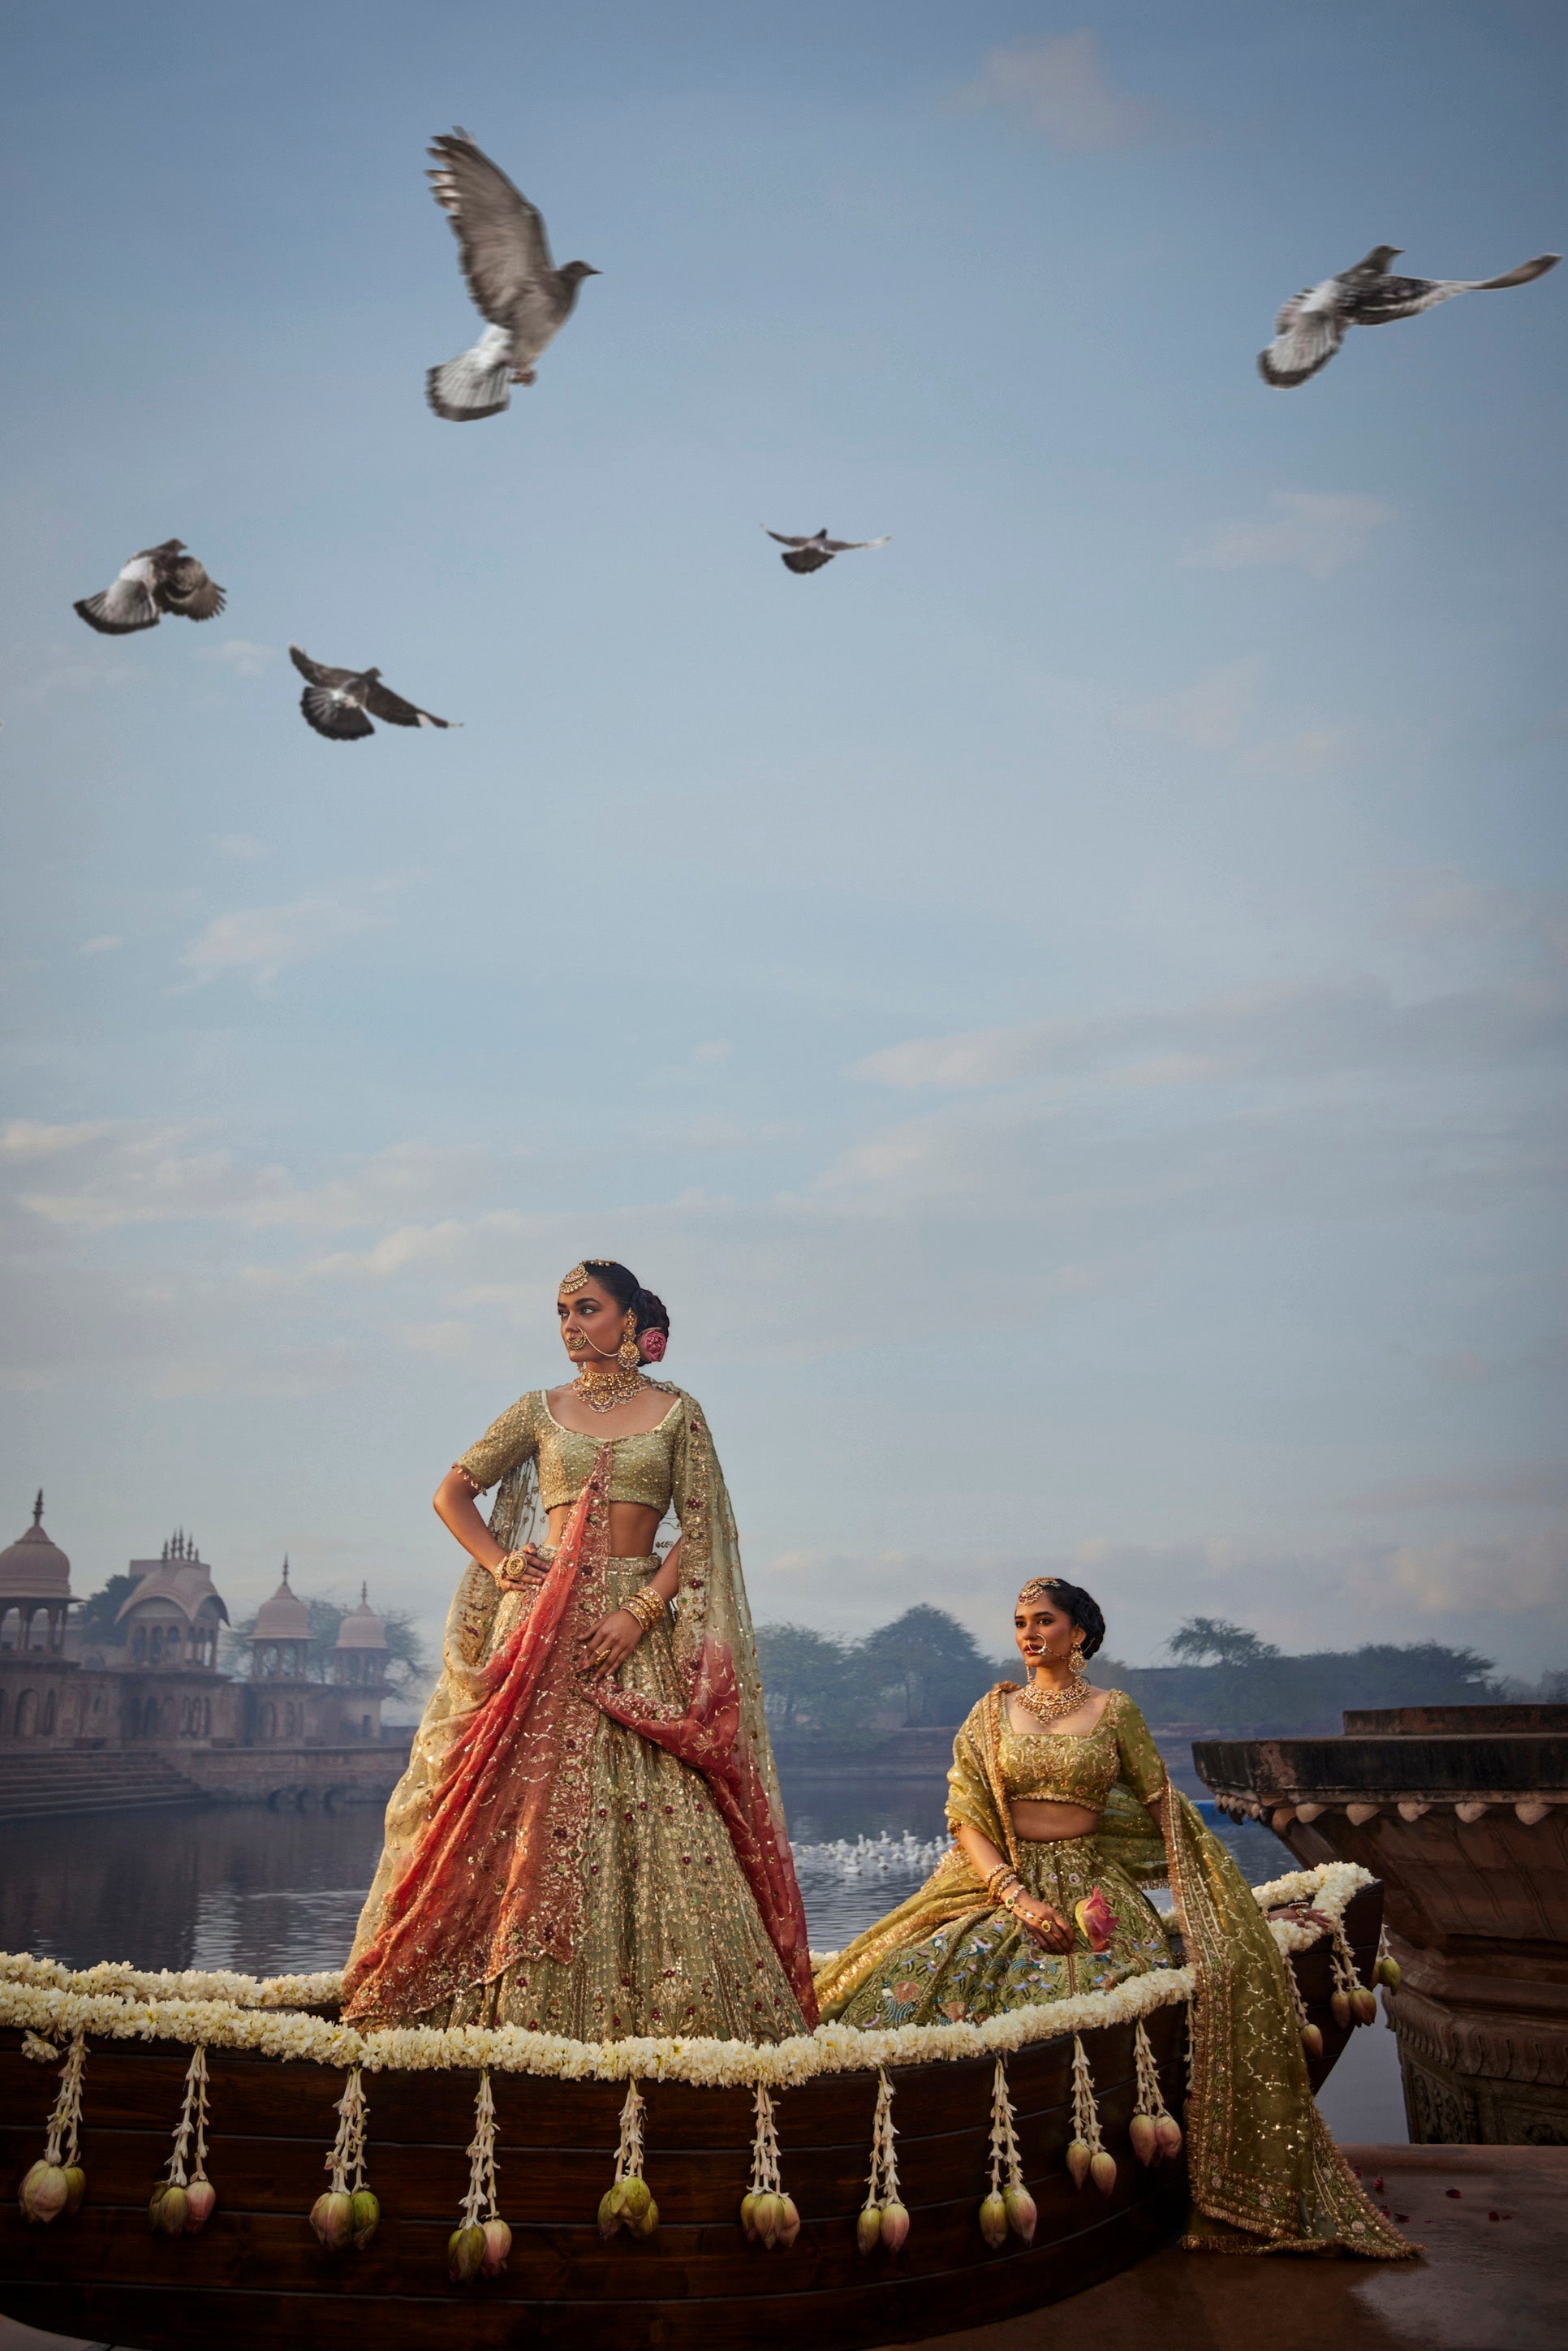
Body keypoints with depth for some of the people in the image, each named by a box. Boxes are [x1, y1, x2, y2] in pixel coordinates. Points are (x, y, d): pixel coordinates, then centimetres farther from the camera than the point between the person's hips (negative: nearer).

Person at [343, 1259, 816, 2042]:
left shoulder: (677, 1411, 6)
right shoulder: (541, 1411, 11)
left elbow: (700, 1530, 1)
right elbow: (452, 1491, 15)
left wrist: (641, 1613, -10)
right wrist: (499, 1564, 1)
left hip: (637, 1624, -1)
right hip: (542, 1618, 1)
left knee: (655, 1805, -7)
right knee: (531, 1803, -3)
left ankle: (661, 2004, -1)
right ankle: (522, 2003, 3)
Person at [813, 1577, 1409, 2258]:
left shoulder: (1114, 1710, 8)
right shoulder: (993, 1712, 10)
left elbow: (1165, 1808, 10)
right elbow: (965, 1819, 4)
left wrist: (1217, 1892, -4)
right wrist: (1018, 1897, -11)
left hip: (1094, 1890, -1)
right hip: (1001, 1885, 2)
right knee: (914, 1982, -25)